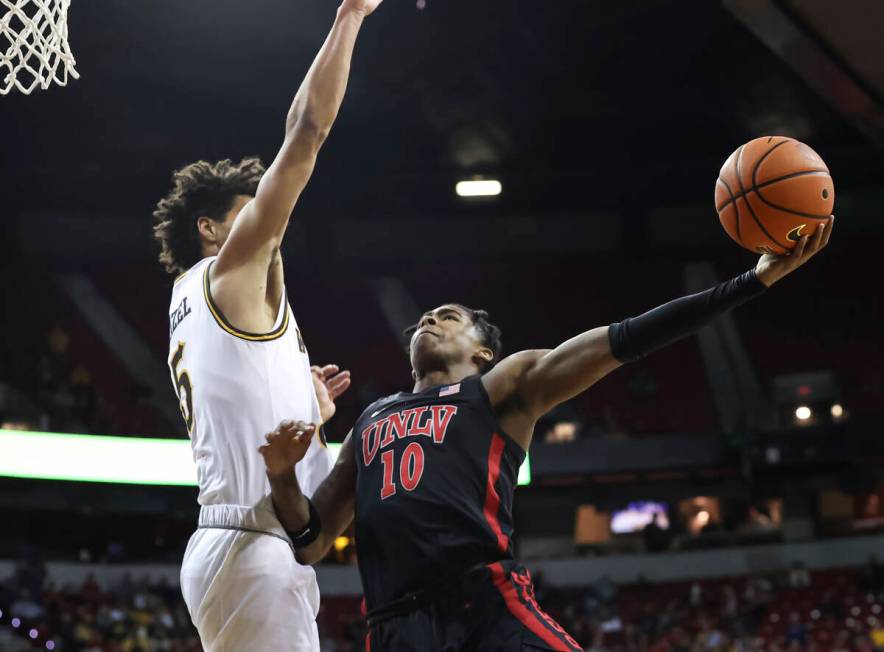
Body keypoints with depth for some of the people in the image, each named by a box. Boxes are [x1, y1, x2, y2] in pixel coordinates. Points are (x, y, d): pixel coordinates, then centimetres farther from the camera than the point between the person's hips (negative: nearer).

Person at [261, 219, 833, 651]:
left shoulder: (505, 385, 16)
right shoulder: (370, 421, 29)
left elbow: (619, 341, 4)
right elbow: (313, 543, 28)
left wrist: (757, 279, -6)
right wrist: (282, 476, 6)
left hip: (488, 602, -3)